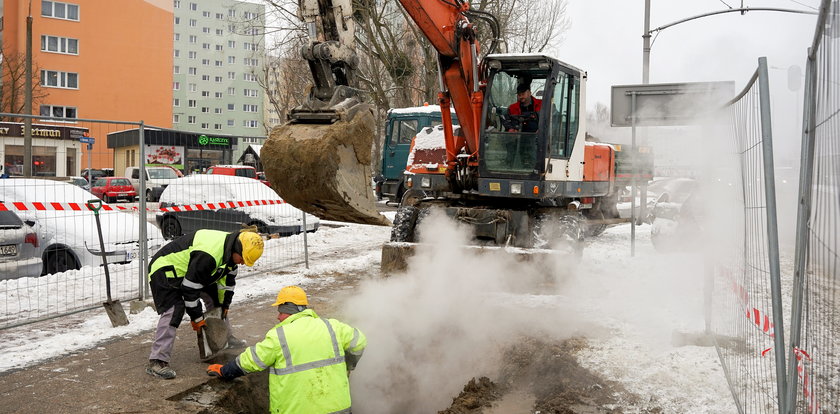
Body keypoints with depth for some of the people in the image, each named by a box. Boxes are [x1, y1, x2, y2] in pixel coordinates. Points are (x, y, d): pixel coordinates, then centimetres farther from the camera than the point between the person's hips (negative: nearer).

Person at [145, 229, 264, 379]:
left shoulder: (231, 249, -7)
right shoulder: (208, 255, -38)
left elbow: (227, 279, 10)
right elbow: (190, 287, -32)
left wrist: (225, 304, 13)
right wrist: (196, 316, -22)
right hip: (164, 270, -10)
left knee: (216, 301, 12)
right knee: (173, 311, -24)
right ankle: (157, 362, -24)